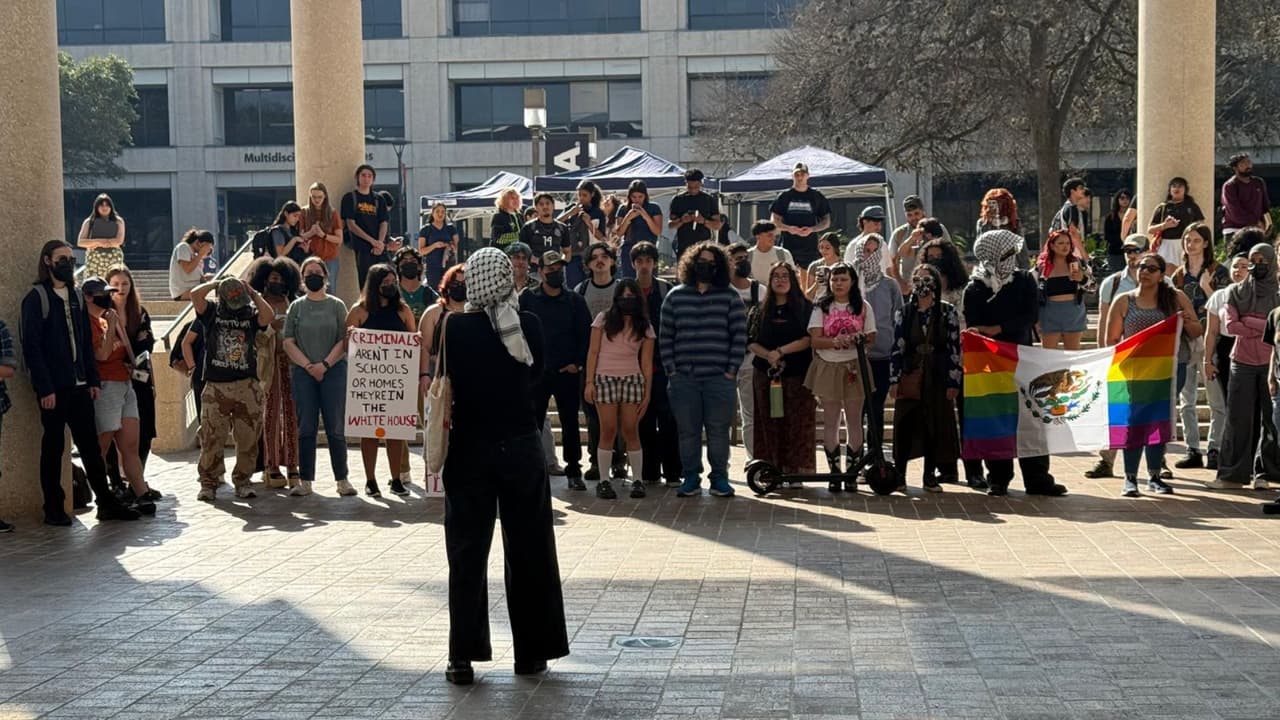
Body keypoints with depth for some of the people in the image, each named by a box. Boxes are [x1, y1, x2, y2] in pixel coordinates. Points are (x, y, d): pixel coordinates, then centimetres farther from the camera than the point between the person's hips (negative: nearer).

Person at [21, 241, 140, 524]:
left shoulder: (76, 296, 14)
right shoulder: (36, 297, -6)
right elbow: (31, 347, -12)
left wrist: (93, 380, 8)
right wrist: (44, 388, -16)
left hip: (79, 385, 6)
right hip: (53, 387, -6)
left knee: (90, 445, 8)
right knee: (53, 446, 2)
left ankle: (106, 502, 12)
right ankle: (54, 509, 9)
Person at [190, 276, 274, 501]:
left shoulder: (251, 313, 9)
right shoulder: (211, 311, 8)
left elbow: (269, 316, -11)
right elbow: (195, 295, -9)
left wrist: (254, 294, -2)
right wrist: (216, 283, 2)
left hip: (248, 388, 1)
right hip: (216, 387, -1)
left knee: (248, 438, 3)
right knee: (211, 438, -3)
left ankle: (243, 481, 15)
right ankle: (208, 483, 6)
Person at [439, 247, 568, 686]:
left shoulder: (457, 326, -9)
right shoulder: (529, 325, -4)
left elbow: (448, 382, -5)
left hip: (471, 447, -1)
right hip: (521, 447, 1)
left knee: (468, 553, 6)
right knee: (529, 550, 11)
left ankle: (463, 657, 5)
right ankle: (531, 653, 17)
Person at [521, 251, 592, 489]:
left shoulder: (575, 301, 6)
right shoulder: (527, 299, 3)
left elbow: (586, 334, 5)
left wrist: (578, 363, -4)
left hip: (567, 372, 1)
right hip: (536, 371, -1)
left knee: (570, 423, 6)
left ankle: (573, 471, 14)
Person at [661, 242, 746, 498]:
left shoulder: (730, 296, 5)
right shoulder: (675, 296, 9)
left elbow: (739, 335, 1)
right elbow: (665, 336, 9)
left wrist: (732, 370, -5)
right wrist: (670, 370, 1)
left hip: (719, 378, -1)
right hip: (683, 378, 1)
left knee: (718, 429, 0)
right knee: (687, 430, 4)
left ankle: (719, 477, 11)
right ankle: (691, 478, 13)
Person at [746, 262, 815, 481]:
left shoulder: (804, 307, 4)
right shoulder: (762, 310, 13)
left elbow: (809, 339, -8)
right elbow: (751, 341, 8)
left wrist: (780, 351, -14)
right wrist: (768, 356, -10)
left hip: (797, 373, -3)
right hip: (765, 373, 3)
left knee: (796, 422, -6)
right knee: (770, 422, 0)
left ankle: (795, 470, -3)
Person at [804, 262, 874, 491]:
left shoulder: (863, 307, 6)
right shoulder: (821, 308, 6)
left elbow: (872, 339, 3)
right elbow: (814, 341, -4)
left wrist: (858, 340, -20)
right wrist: (835, 341, -23)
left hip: (854, 367, 0)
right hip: (827, 367, 0)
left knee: (854, 421, 1)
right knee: (830, 421, 2)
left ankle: (852, 473, 6)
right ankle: (834, 473, 8)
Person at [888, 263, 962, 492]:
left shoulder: (948, 312, 1)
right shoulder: (903, 313, 6)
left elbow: (955, 348, -1)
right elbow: (897, 348, 5)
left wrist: (954, 381, -6)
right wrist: (894, 380, -2)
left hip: (938, 377, -1)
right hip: (910, 376, 1)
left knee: (935, 424, 2)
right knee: (905, 424, -1)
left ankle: (930, 475, 10)